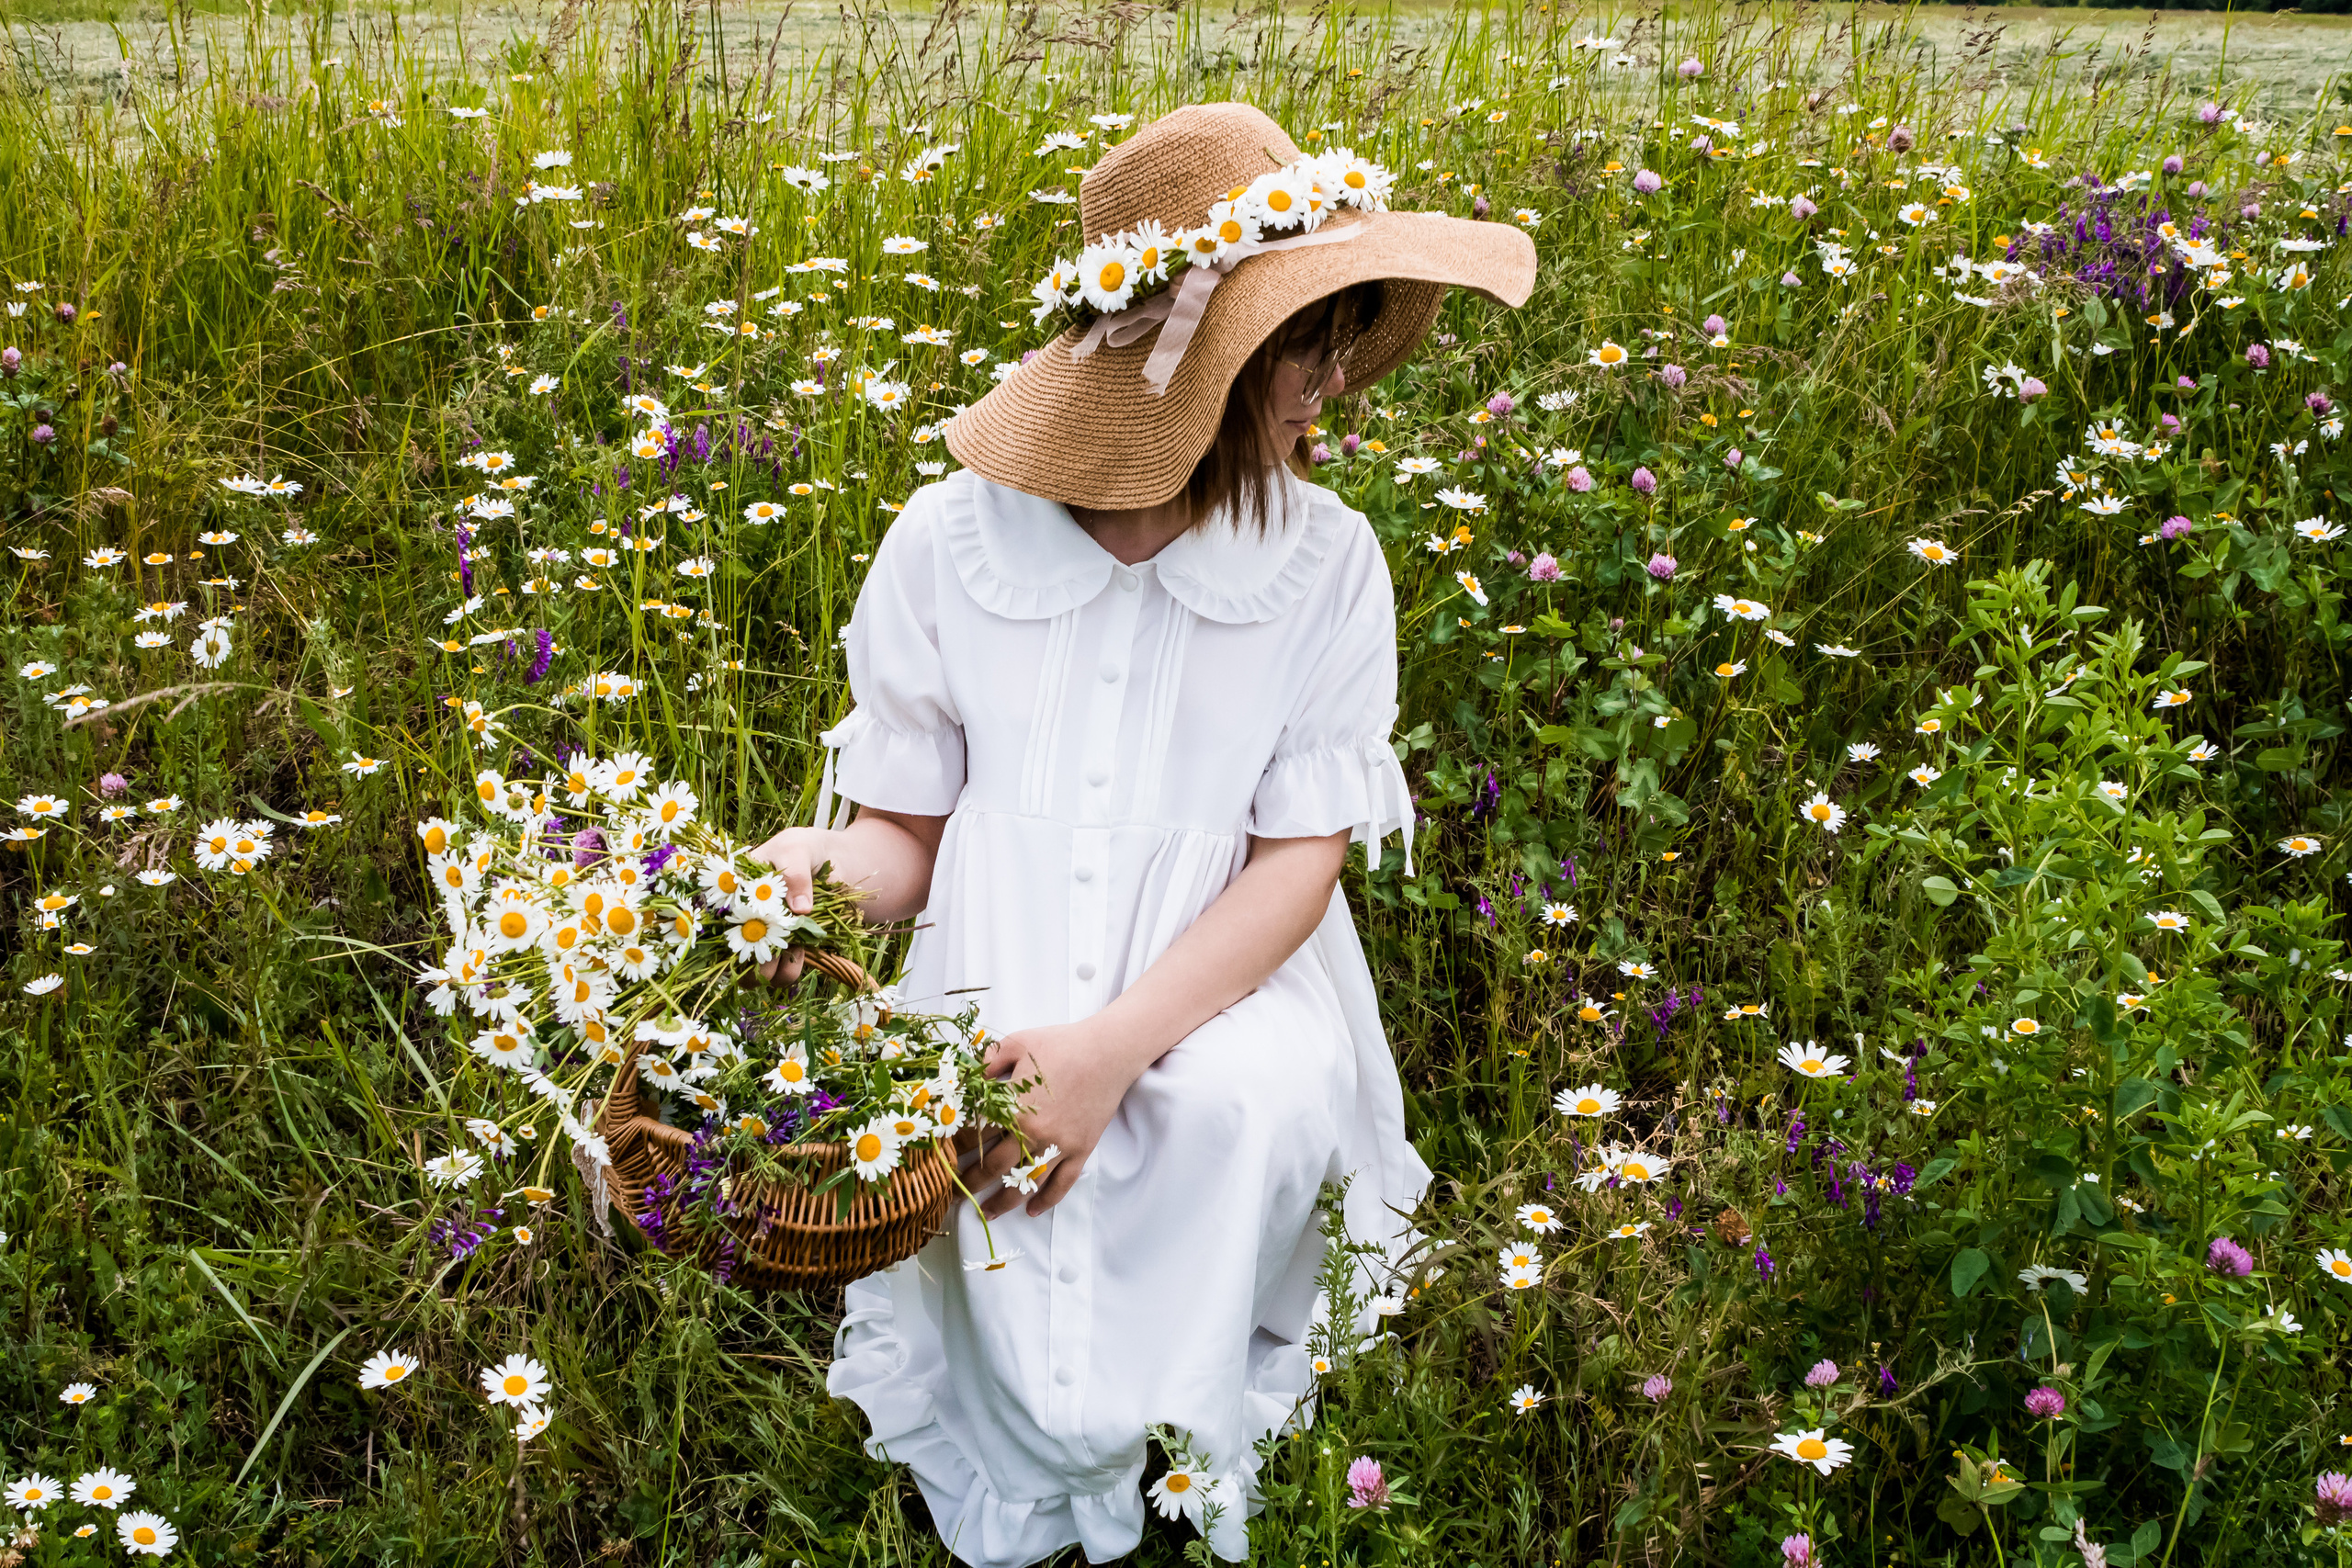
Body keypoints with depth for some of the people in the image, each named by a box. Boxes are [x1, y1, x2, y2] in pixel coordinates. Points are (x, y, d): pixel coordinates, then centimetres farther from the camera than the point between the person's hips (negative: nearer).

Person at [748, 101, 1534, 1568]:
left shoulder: (1327, 563, -4)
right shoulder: (952, 540, -4)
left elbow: (1301, 856, -7)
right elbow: (908, 832, 2)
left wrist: (1116, 1048, -22)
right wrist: (825, 870, -25)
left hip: (1222, 991, 1)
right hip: (1003, 998, 0)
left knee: (1252, 1108, -32)